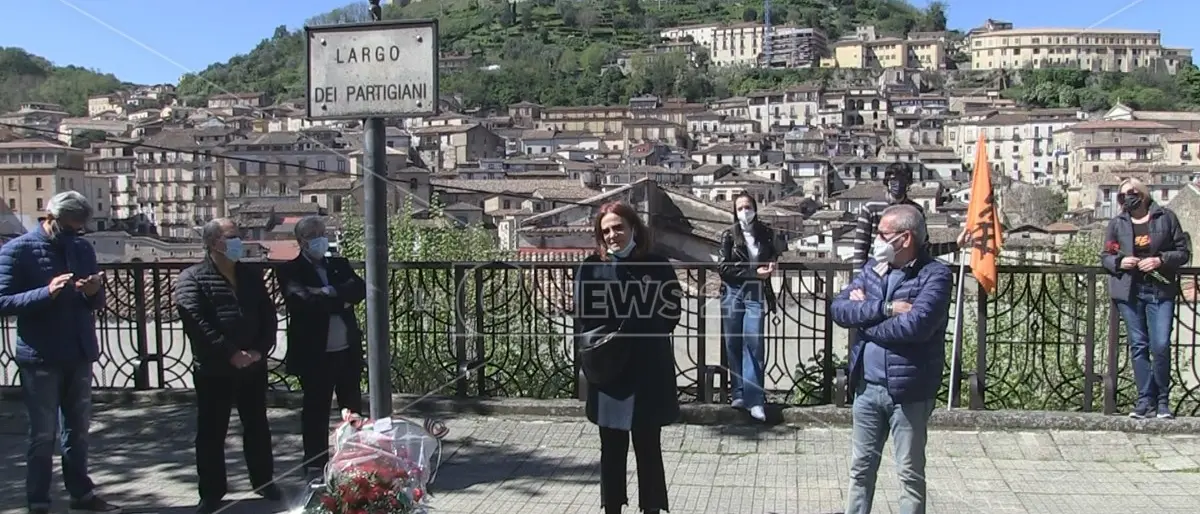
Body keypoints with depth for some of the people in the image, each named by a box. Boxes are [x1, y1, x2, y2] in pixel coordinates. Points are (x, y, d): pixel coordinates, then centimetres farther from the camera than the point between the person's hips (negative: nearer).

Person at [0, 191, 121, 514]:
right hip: (40, 358, -5)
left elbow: (98, 302, 12)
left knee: (78, 430, 14)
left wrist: (93, 293, -12)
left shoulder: (83, 248, 8)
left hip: (80, 354, 5)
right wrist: (47, 293, -28)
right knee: (43, 435, 1)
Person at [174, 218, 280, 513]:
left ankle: (264, 481, 27)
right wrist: (230, 353, -20)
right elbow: (196, 322, -15)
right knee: (211, 432, 5)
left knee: (257, 427, 14)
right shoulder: (192, 279, -4)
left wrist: (260, 349, -9)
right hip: (213, 369, -4)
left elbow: (268, 316, 8)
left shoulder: (252, 276, 12)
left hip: (253, 366, 4)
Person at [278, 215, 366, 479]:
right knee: (315, 412, 5)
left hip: (348, 351, 5)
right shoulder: (291, 271, -4)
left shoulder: (340, 265, 11)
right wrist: (341, 301, -12)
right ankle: (316, 466, 16)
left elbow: (360, 289, -5)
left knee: (353, 409, 13)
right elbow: (305, 302, -20)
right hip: (314, 355, -5)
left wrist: (329, 293, -17)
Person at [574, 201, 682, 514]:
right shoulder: (590, 268, 1)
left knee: (648, 449, 8)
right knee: (611, 449, 12)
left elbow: (670, 315, -3)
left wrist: (627, 332, -13)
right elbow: (583, 319, 1)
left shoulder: (657, 266, -1)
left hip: (648, 373, -1)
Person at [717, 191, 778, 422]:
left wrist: (771, 264, 2)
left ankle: (754, 399, -8)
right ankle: (738, 393, 14)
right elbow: (723, 268, -6)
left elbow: (773, 255, 26)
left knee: (753, 342, -10)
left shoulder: (766, 234, 7)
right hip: (732, 293, 0)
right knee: (733, 344, 3)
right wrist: (754, 272, -13)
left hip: (755, 294, 0)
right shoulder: (729, 236, 0)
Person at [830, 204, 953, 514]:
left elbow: (915, 325, -25)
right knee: (861, 467, 16)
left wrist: (864, 314, -10)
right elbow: (839, 309, -4)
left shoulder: (935, 275, -11)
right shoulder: (872, 268, 7)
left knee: (910, 473, 8)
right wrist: (885, 308, -18)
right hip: (867, 386, 6)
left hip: (909, 391, -5)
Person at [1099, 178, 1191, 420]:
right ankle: (1145, 400, 7)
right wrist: (1119, 262, -8)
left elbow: (1184, 251, 5)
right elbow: (1105, 256, 12)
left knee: (1161, 345, -8)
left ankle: (1163, 400, 6)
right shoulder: (1117, 224, 10)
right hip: (1129, 292, 2)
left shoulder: (1166, 217, 5)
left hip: (1160, 291, -2)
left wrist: (1160, 260, -11)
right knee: (1138, 346, 3)